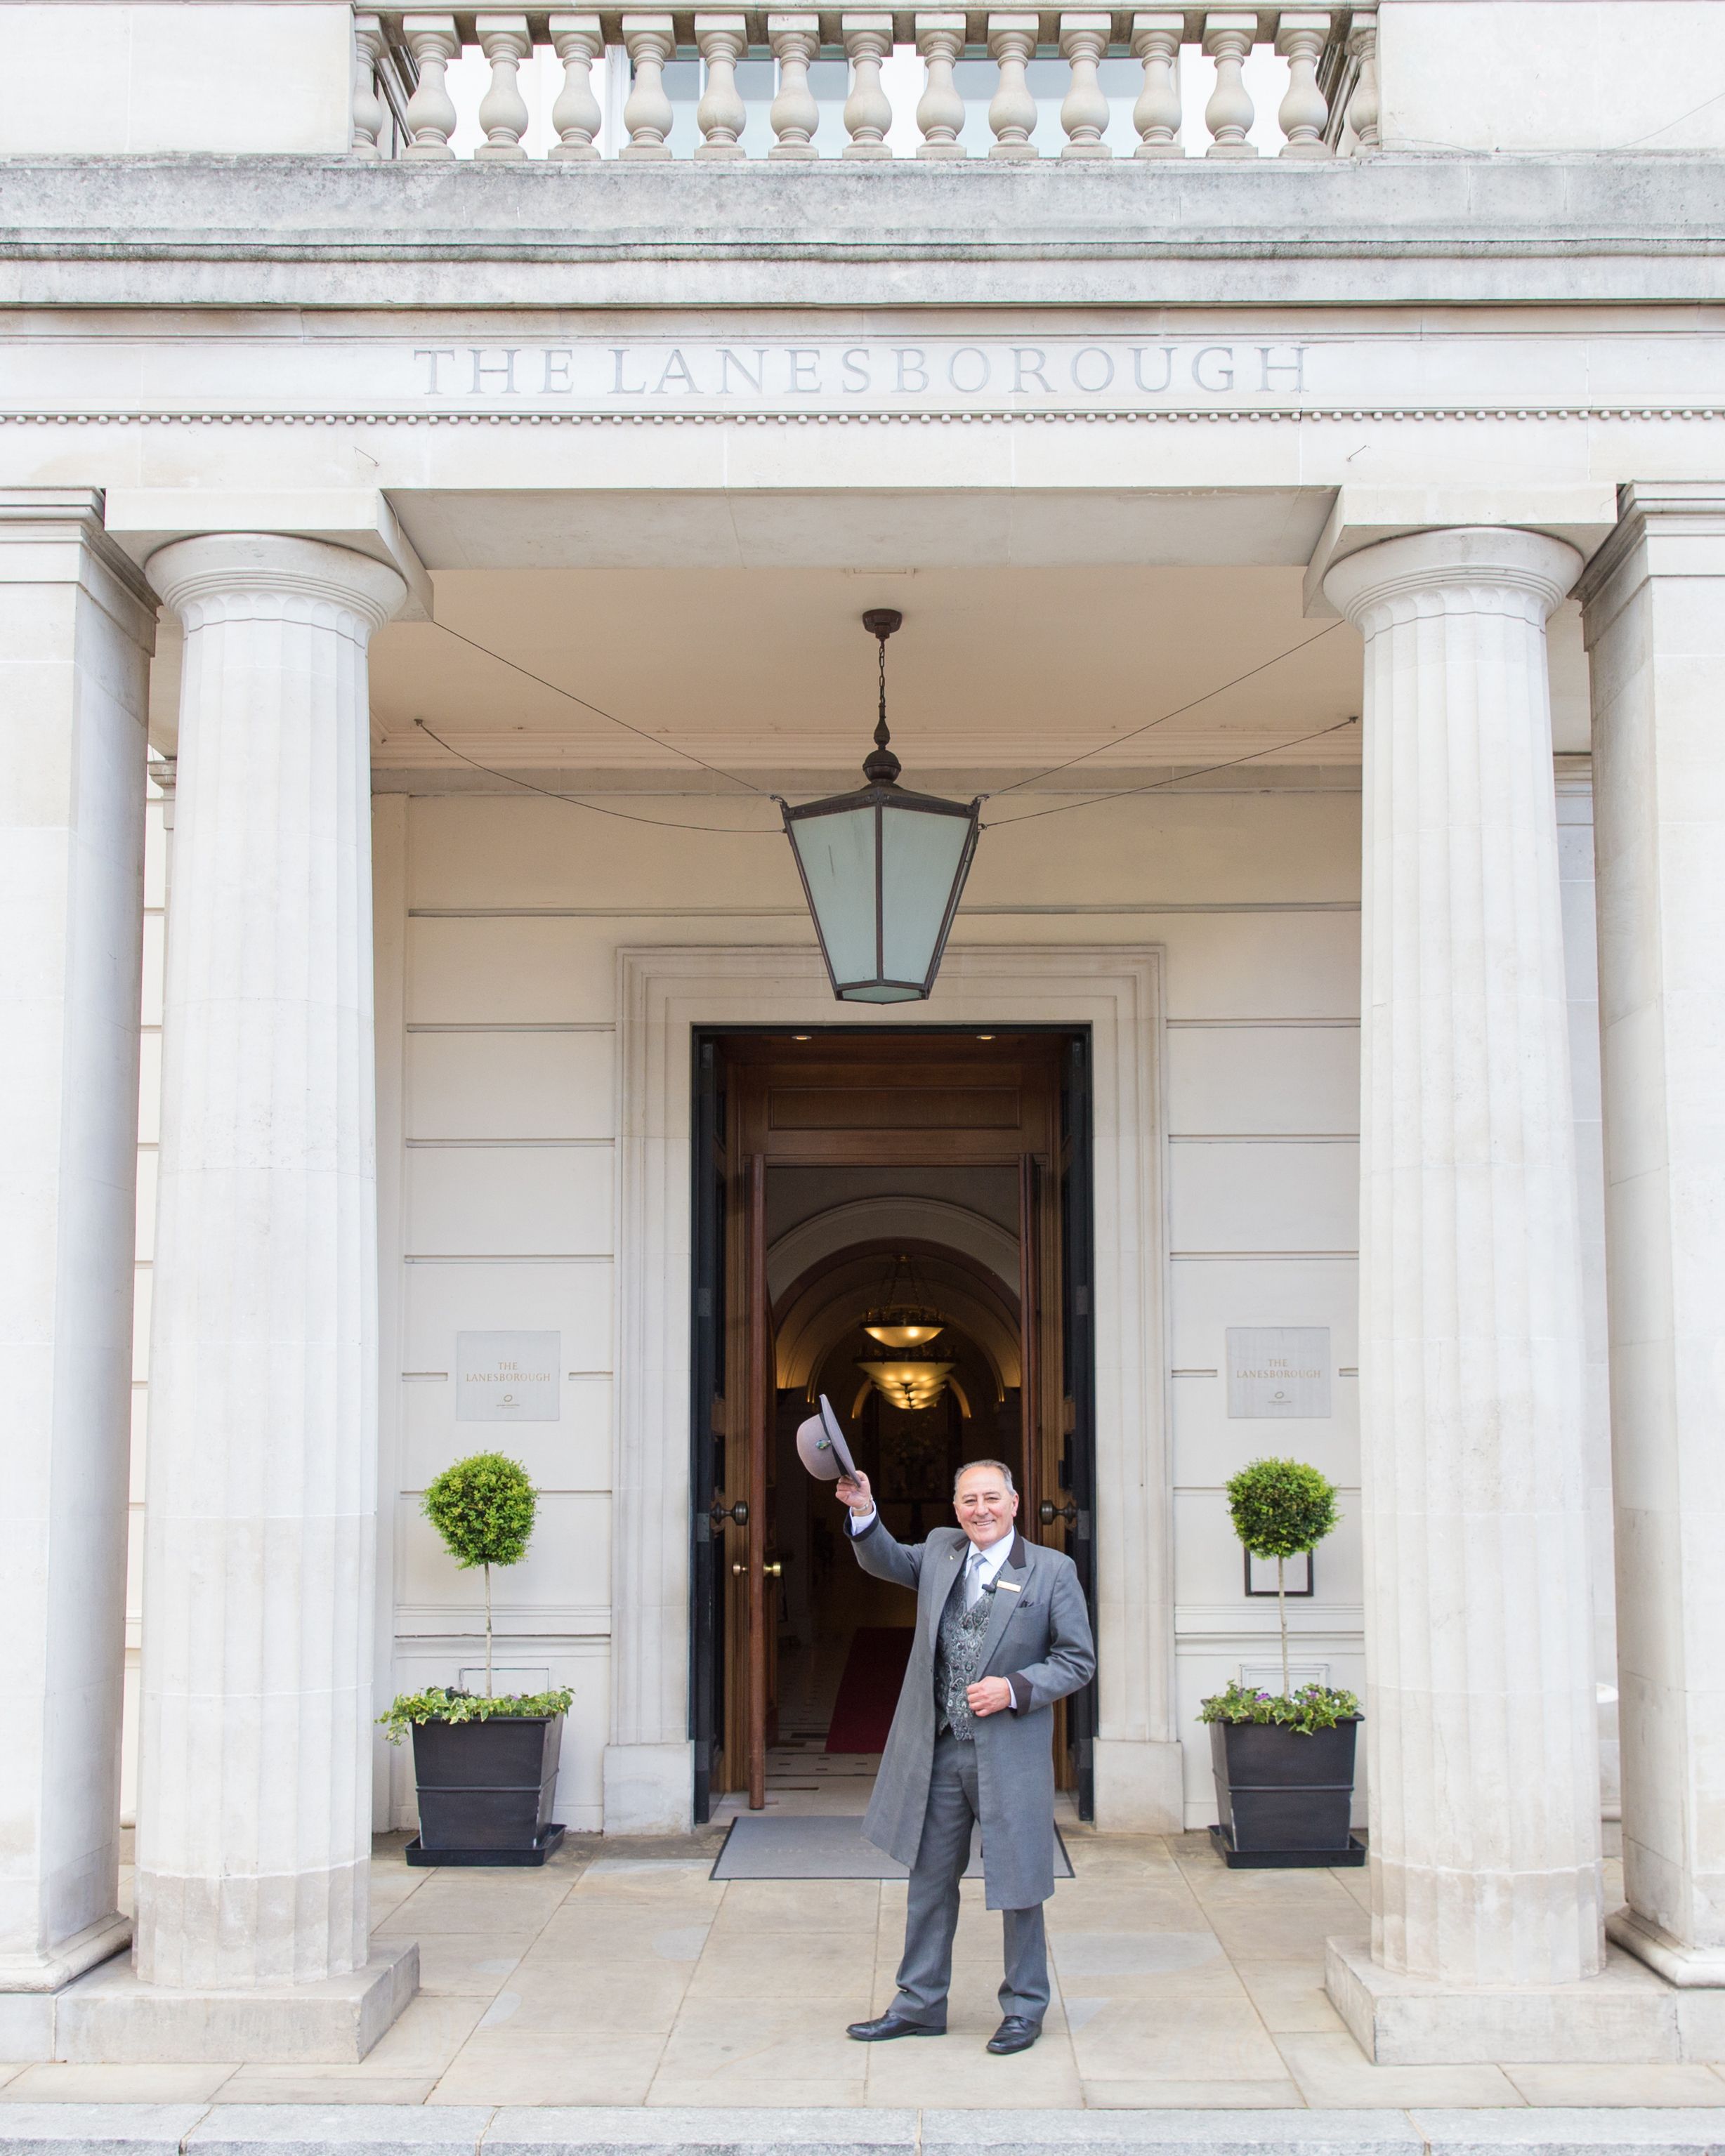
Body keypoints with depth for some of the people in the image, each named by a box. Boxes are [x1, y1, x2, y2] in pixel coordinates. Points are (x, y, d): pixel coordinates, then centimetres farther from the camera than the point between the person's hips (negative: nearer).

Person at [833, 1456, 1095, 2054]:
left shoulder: (1051, 1571, -6)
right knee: (929, 1878, 13)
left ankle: (1024, 2009, 24)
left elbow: (1078, 1660, -4)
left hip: (1009, 1753, -4)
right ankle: (919, 2005, 26)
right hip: (937, 1750, 4)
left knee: (1018, 1883, 7)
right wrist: (863, 1511, 3)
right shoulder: (940, 1550, 5)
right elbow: (886, 1561, 22)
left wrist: (1015, 1689, -17)